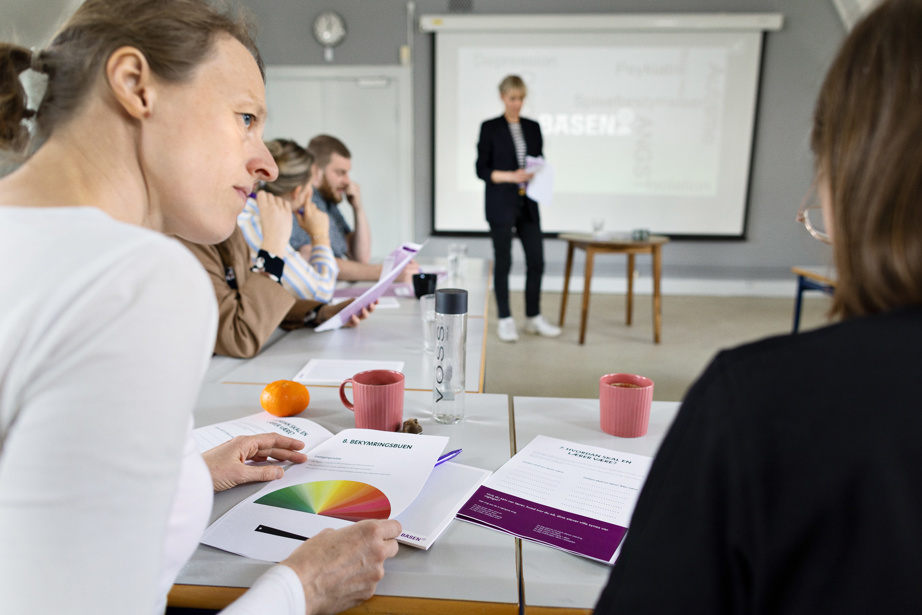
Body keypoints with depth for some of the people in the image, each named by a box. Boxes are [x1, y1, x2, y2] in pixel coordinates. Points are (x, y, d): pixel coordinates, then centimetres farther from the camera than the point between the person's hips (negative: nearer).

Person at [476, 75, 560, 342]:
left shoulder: (533, 127, 11)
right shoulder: (490, 128, -2)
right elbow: (481, 169, -5)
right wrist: (510, 176, -19)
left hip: (528, 204, 4)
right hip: (501, 205, -4)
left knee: (536, 261, 4)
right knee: (503, 262, 2)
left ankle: (534, 318, 19)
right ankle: (505, 320, 14)